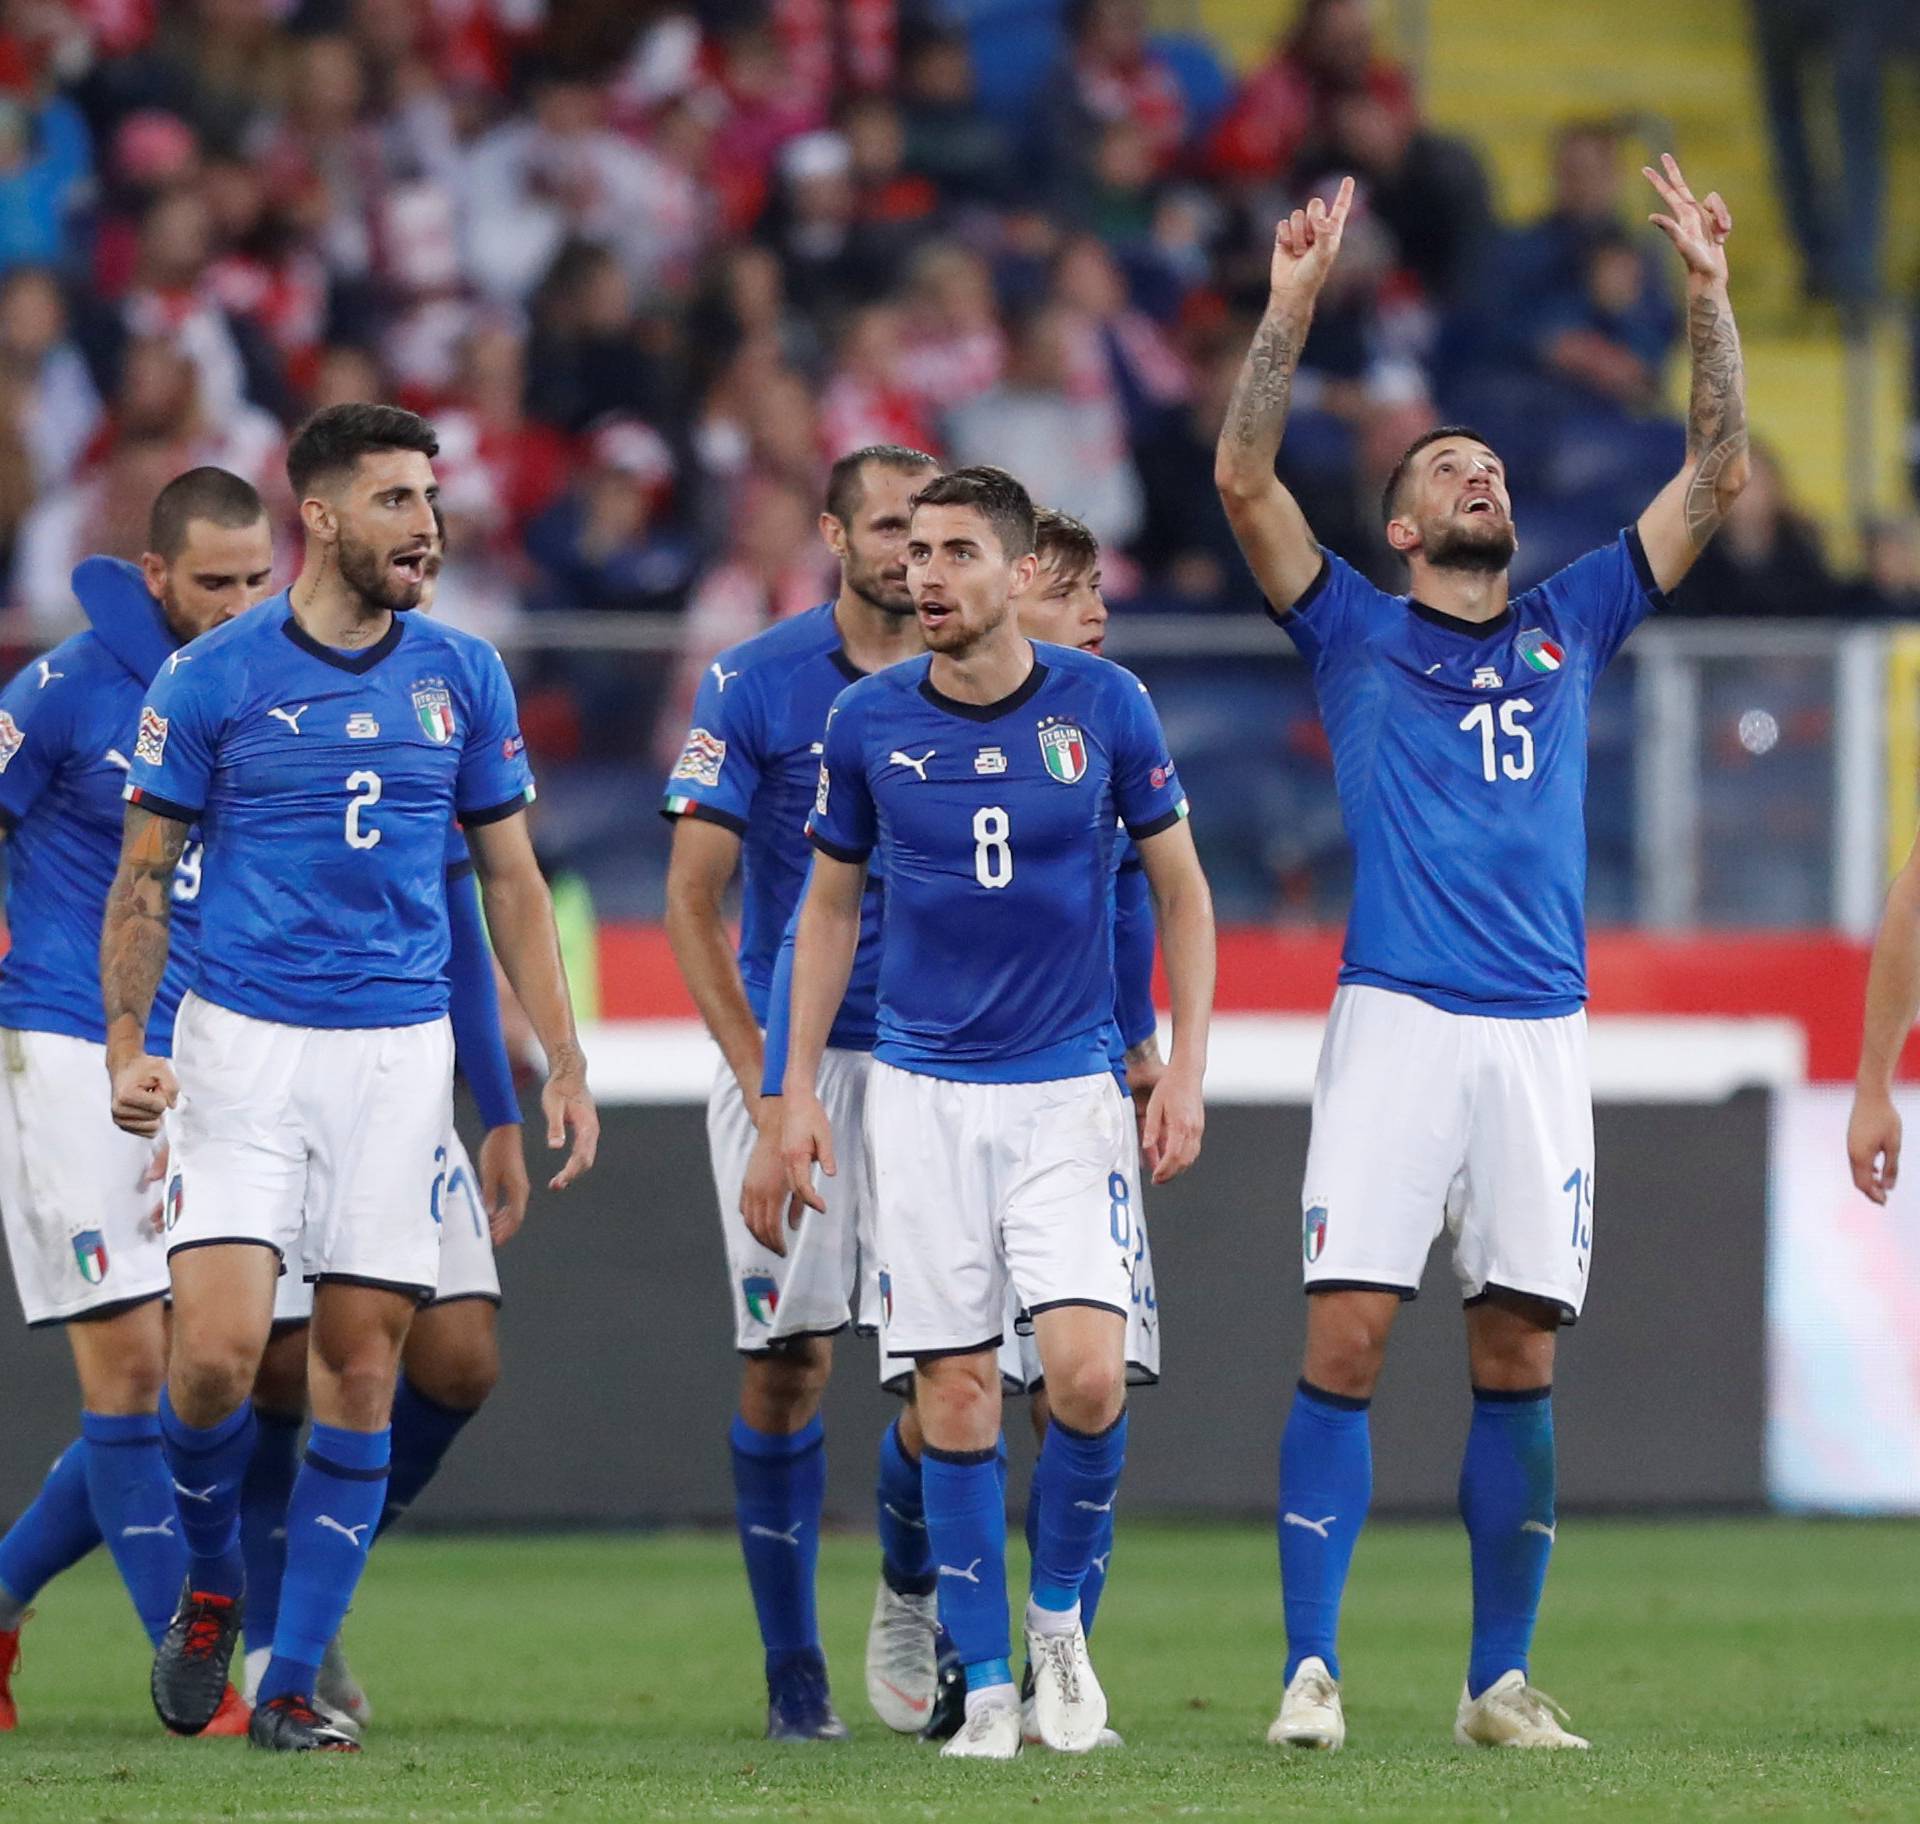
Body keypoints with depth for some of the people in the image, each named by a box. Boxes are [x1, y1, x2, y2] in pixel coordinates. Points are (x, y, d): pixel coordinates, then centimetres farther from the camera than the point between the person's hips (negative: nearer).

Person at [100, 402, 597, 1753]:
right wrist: (128, 1047, -8)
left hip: (400, 1048, 2)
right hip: (242, 1042, -2)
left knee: (361, 1364, -1)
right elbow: (143, 877, 3)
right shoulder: (214, 678, -2)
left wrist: (564, 1064, 7)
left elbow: (513, 882, 12)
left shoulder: (464, 676, 6)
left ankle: (294, 1680, 7)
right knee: (217, 1351, -14)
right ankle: (212, 1584, 15)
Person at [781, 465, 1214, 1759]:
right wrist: (799, 1090, 7)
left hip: (1070, 1090, -1)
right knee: (955, 1396, -1)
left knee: (1089, 1373, -15)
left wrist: (1186, 1073, -2)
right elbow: (830, 909, 11)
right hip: (923, 1094, 1)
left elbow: (1183, 890, 4)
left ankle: (1061, 1613, 11)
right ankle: (987, 1686, 8)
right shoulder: (870, 720, -1)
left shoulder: (1103, 705, -5)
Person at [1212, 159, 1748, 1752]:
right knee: (1348, 1339, -10)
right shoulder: (1358, 634, 11)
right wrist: (1295, 304, -9)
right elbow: (1245, 476, -2)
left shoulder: (1571, 628, 18)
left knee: (1520, 1358, 3)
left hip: (1543, 1031, 3)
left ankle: (1501, 1680, 9)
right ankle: (1312, 1672, -8)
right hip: (1396, 1022, -3)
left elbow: (1718, 478, 15)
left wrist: (1709, 296, 6)